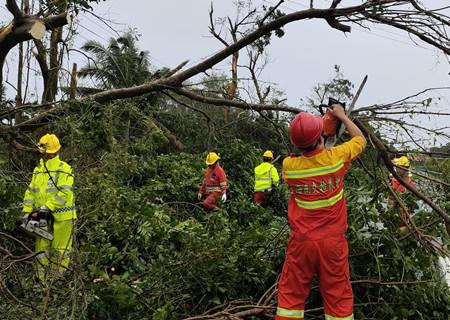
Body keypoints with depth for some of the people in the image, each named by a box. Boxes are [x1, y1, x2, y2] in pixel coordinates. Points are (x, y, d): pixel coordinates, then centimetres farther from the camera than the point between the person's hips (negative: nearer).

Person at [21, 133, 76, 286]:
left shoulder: (64, 169, -8)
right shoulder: (37, 170, 14)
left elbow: (64, 192, -18)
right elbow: (31, 192, 12)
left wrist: (47, 206, -22)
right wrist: (27, 211, 2)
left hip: (61, 217, -6)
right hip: (43, 217, 6)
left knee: (59, 251, 2)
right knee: (41, 250, 8)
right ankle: (42, 282, 17)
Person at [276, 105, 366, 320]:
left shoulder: (289, 165, -8)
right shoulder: (336, 157, -11)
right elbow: (360, 140, 11)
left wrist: (306, 147, 23)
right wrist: (342, 116, 22)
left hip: (302, 241, 1)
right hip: (333, 242, 0)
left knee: (291, 295, 11)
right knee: (338, 298, 9)